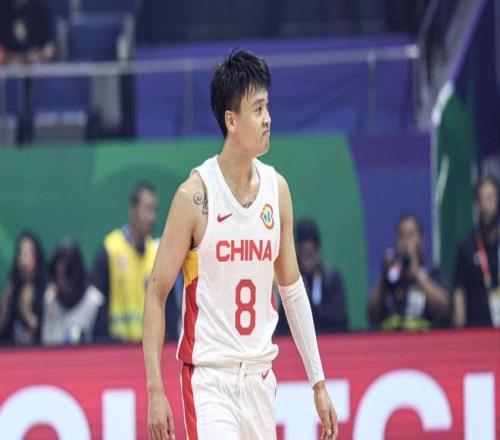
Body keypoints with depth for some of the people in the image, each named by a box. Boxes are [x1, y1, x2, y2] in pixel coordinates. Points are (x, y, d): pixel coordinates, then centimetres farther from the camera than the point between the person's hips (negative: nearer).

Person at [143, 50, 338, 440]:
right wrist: (155, 390, -12)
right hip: (210, 377, -6)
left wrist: (319, 383, 14)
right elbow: (156, 294, -6)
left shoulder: (277, 188, 7)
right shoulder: (196, 195, -10)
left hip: (261, 377, 6)